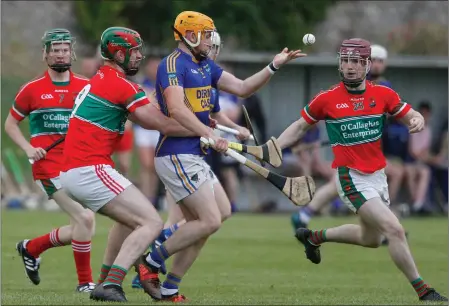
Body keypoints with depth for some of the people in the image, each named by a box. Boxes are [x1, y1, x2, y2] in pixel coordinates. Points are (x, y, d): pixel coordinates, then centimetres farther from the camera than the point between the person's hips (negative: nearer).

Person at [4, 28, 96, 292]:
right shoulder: (32, 89, 1)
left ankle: (31, 248, 31)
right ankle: (85, 282, -6)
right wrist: (28, 147, -6)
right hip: (49, 166, -5)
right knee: (85, 219, -20)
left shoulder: (87, 86, 7)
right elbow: (10, 124, 11)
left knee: (81, 231, 6)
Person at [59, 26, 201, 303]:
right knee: (152, 223, -12)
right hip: (90, 172, -10)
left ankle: (106, 282, 25)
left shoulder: (99, 81, 20)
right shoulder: (121, 85, -10)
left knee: (131, 218, 29)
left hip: (71, 173, 10)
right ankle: (111, 286, -23)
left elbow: (145, 119, 17)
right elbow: (163, 125, -11)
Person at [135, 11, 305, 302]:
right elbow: (176, 109, -25)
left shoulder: (206, 66, 16)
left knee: (199, 226, 9)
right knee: (211, 221, -13)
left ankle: (169, 289, 12)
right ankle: (152, 263, -5)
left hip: (194, 157, 10)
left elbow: (242, 88, 16)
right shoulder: (173, 64, -12)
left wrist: (273, 67, 5)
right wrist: (210, 135, -33)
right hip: (177, 156, -10)